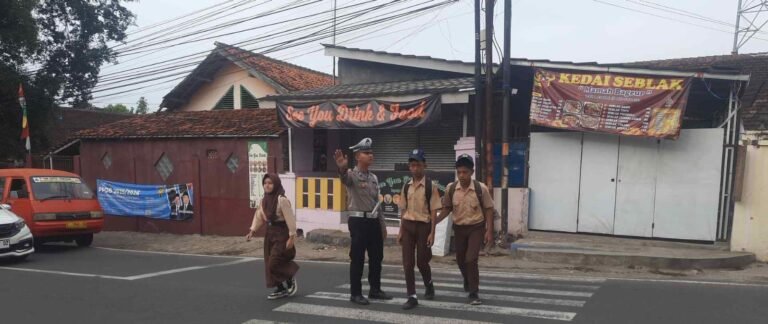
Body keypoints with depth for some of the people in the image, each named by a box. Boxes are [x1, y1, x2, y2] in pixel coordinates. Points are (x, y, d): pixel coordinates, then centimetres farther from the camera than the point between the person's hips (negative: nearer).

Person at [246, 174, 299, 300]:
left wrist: (292, 236, -19)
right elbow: (259, 217, 11)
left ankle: (291, 282, 14)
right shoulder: (264, 200, 7)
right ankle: (281, 289, 21)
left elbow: (290, 218, -18)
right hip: (270, 234, 8)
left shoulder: (282, 200, -17)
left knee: (276, 263, -9)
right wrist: (252, 231, 0)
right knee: (270, 264, 9)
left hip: (282, 234, -8)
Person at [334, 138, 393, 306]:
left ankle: (375, 289, 26)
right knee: (357, 258, -2)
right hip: (358, 221, -7)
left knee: (377, 257, 12)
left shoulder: (374, 178, 15)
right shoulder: (352, 175, -7)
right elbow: (344, 178, -34)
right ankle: (355, 293, 8)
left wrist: (382, 224, 17)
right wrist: (342, 168, -58)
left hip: (374, 221, 7)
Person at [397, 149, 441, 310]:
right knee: (407, 263, 0)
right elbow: (403, 210, 11)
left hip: (423, 226, -3)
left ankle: (429, 286, 37)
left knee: (422, 262, 6)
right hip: (408, 226, 4)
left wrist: (432, 233, -10)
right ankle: (412, 297, 9)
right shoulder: (406, 187, 6)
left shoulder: (430, 186, -6)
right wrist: (401, 230, 8)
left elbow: (434, 211, -6)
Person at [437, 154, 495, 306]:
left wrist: (489, 231, -10)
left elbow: (488, 209, -7)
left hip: (476, 228, -3)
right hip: (459, 228, 4)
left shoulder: (481, 188, -15)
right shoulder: (451, 188, -8)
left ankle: (473, 293, -1)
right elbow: (447, 208, 5)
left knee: (471, 259, -14)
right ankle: (468, 281, 47)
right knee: (460, 260, 15)